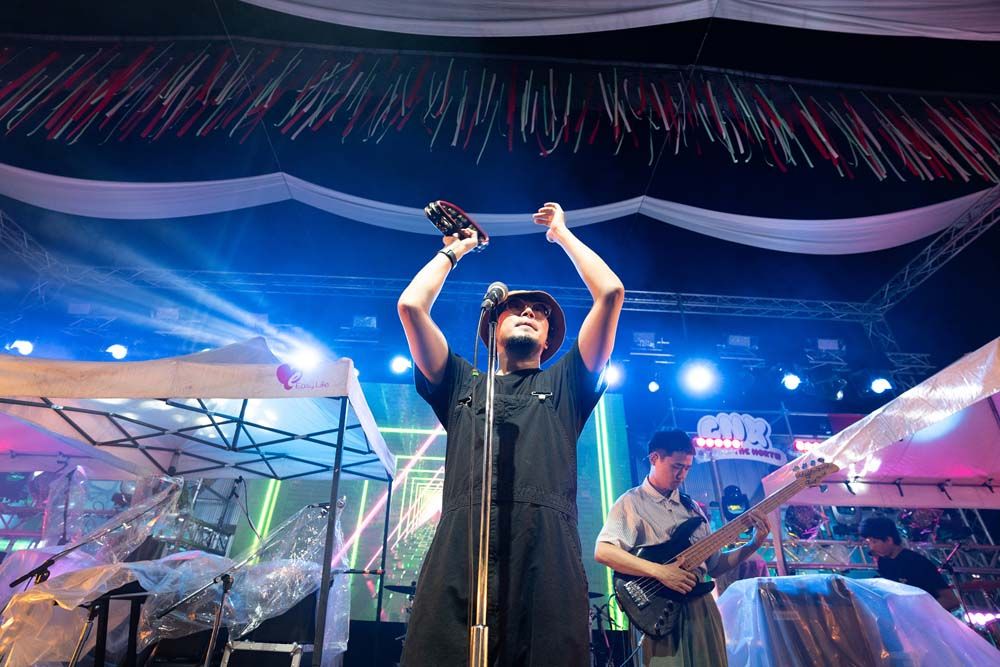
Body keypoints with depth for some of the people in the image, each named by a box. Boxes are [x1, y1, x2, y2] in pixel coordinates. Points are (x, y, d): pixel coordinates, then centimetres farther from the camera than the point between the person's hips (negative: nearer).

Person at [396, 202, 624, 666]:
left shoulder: (565, 383, 25)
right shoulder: (462, 383, 27)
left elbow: (611, 293, 18)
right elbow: (410, 305, 18)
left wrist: (563, 235, 30)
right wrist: (453, 250, 32)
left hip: (547, 549, 0)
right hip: (459, 547, 1)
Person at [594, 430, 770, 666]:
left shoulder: (692, 506, 14)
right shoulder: (632, 502, -6)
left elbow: (714, 565, 15)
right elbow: (602, 551, -20)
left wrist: (753, 545, 2)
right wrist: (659, 571, -25)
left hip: (702, 605, 6)